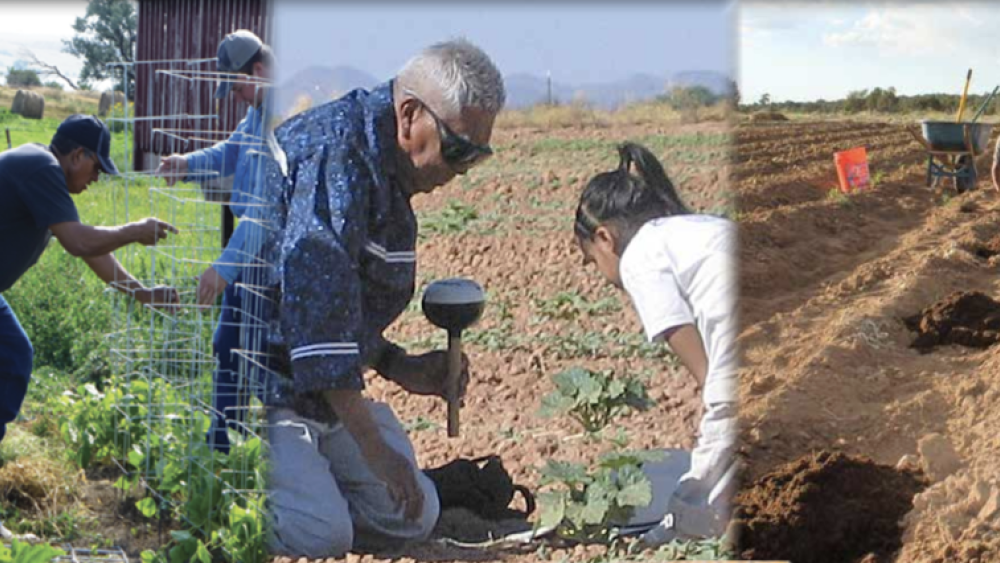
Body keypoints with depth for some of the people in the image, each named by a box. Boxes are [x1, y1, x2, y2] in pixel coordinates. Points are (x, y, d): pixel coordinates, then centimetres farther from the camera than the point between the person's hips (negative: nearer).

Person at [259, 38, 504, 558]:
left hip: (323, 388, 10)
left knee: (415, 519, 2)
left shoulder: (384, 165, 12)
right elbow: (314, 298, -28)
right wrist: (372, 445, -27)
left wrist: (398, 367, 7)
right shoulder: (336, 154, -21)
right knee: (321, 535, -25)